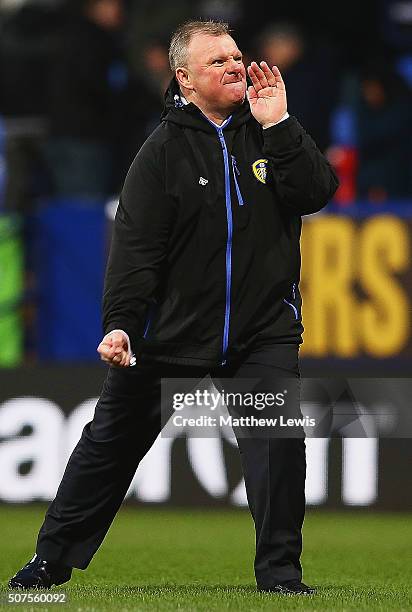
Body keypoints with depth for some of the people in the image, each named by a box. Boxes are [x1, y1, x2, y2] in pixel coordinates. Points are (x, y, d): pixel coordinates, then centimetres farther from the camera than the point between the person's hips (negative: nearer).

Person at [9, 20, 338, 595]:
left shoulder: (271, 134, 2)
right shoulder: (165, 149, -6)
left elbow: (317, 192, -12)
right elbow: (136, 246, -11)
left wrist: (278, 125, -18)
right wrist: (121, 324, -20)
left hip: (262, 332, 1)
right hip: (171, 332, -1)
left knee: (280, 443, -14)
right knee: (111, 442, 8)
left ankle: (281, 573, -1)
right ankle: (52, 559, 21)